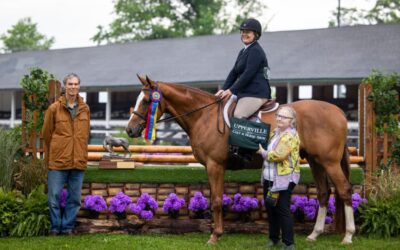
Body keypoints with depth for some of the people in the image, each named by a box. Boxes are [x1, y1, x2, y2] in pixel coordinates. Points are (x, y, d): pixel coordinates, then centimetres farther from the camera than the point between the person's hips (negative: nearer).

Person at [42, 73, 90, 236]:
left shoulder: (85, 109, 8)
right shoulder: (54, 108, -1)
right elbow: (46, 134, 5)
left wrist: (81, 154, 14)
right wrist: (49, 157, 8)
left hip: (79, 161, 3)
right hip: (58, 161, -3)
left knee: (75, 198, 6)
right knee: (54, 196, 1)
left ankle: (67, 227, 15)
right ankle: (55, 227, 12)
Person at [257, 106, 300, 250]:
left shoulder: (290, 136, -16)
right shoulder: (276, 132, 12)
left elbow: (278, 155, -26)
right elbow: (270, 149, 29)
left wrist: (263, 153, -12)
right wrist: (262, 150, 8)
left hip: (284, 178, -9)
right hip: (269, 178, 9)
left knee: (283, 210, -6)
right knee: (270, 207, 17)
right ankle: (273, 238, 31)